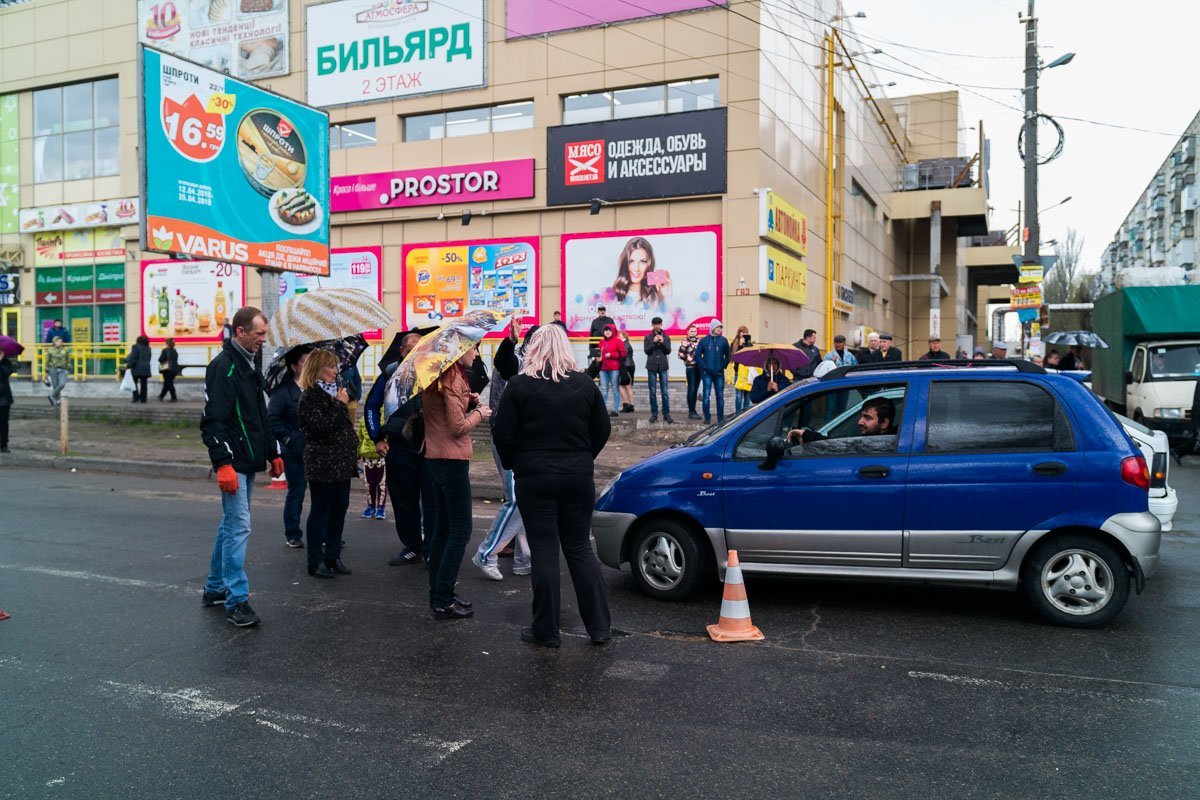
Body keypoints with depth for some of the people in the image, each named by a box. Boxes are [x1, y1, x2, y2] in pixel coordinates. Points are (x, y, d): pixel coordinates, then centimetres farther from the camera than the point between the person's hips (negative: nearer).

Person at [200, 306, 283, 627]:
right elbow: (213, 420, -20)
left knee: (231, 524, 17)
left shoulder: (249, 365, 16)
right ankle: (236, 600, -3)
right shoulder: (223, 367, -14)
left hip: (248, 462, 10)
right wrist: (223, 463, -25)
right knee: (239, 527, -9)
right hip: (233, 464, -10)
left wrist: (273, 453, 21)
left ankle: (215, 588, 28)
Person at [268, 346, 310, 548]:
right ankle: (292, 535, 17)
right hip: (295, 452, -4)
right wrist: (287, 438, -13)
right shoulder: (283, 391, -5)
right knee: (296, 493, 5)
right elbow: (273, 419, -9)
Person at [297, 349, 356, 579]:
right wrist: (340, 405, -16)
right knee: (321, 512, -1)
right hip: (323, 464, -8)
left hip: (342, 463, 8)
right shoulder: (310, 396, -10)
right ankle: (316, 562, 7)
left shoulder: (334, 392, 17)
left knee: (339, 510, 11)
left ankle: (333, 556, 20)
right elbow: (321, 427, -21)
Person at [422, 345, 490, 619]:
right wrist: (478, 414, -2)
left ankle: (438, 595, 22)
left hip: (436, 458, 10)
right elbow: (458, 426, -18)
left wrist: (467, 403, 6)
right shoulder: (453, 378, -16)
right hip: (452, 460, -10)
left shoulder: (438, 376, 12)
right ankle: (443, 602, -2)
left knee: (444, 528, 15)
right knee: (460, 531, -4)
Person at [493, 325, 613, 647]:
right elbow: (602, 430, 8)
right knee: (579, 548, 12)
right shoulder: (585, 385, 2)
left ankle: (546, 630, 10)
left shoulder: (519, 385, -7)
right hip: (578, 478, 3)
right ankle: (600, 627, 13)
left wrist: (513, 464, 11)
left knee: (544, 552, 4)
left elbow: (503, 434, -6)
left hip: (535, 478, -3)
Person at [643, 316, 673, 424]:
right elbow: (646, 351, -4)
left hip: (663, 366, 0)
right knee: (653, 391, 3)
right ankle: (654, 414, 8)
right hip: (652, 366, 0)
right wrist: (654, 342, -15)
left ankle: (666, 414, 1)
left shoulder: (666, 337, 7)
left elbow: (668, 351, 1)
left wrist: (662, 342, -14)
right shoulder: (648, 337, 4)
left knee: (665, 391, -2)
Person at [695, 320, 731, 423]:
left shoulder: (723, 340, 4)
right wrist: (705, 366, -8)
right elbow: (697, 356, 1)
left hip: (719, 373, 1)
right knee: (706, 396, -3)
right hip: (707, 373, -1)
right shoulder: (704, 341, 1)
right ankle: (707, 418, 4)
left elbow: (727, 355, 10)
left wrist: (723, 366, -1)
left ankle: (721, 417, 13)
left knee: (720, 396, 5)